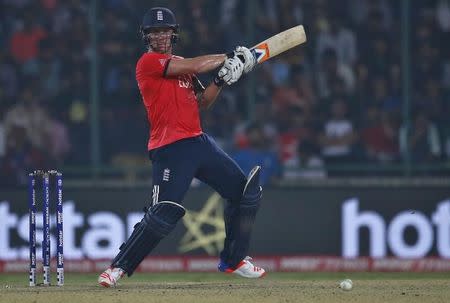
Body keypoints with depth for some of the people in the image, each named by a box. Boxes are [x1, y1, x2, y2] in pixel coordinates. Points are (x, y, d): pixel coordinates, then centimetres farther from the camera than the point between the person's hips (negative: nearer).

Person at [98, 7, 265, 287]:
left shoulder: (181, 66, 19)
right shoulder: (148, 62, -6)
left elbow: (202, 102, 18)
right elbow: (194, 67, -15)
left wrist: (222, 79, 1)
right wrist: (228, 58, -3)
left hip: (199, 141, 9)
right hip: (171, 148, -9)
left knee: (246, 191, 10)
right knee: (164, 214, -20)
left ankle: (234, 260, 20)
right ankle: (117, 268, -11)